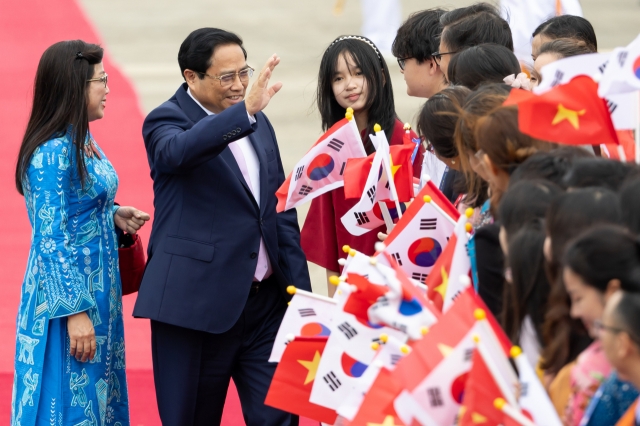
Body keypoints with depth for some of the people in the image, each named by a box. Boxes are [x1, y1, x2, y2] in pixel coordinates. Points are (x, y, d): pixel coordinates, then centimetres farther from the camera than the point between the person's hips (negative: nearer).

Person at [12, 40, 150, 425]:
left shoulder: (84, 141, 8)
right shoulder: (54, 151, -19)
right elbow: (52, 239, -21)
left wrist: (115, 216, 2)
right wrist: (75, 312, -22)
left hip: (97, 288, 9)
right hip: (67, 293, -9)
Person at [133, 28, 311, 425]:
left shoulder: (257, 122, 12)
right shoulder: (166, 121, -7)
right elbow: (178, 151, -32)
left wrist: (299, 287, 11)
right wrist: (245, 110, -45)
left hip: (266, 300, 5)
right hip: (197, 303, -5)